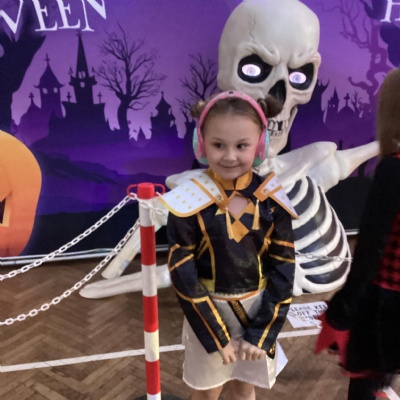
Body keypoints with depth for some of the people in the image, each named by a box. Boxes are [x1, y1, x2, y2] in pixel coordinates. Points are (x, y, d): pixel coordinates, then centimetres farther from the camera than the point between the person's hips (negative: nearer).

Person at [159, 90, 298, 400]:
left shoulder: (271, 199, -11)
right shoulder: (190, 203, -18)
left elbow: (284, 270, -7)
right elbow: (183, 276, -15)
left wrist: (260, 333, -10)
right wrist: (217, 336, -13)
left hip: (258, 310, 2)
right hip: (209, 312, -1)